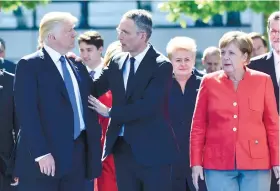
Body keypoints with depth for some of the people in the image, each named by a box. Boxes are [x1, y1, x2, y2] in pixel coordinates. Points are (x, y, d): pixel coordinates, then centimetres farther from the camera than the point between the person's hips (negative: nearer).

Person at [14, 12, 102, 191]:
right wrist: (41, 153, -21)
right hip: (45, 156, -6)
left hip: (78, 154, 6)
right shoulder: (30, 65, -5)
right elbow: (27, 113, -13)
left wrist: (94, 148, 8)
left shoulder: (78, 68, 16)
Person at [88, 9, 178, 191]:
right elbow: (93, 90, 12)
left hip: (152, 150, -6)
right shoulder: (117, 62, 9)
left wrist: (110, 112, -14)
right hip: (122, 147, 6)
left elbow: (148, 106, -20)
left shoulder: (161, 66, -11)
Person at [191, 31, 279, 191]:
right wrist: (196, 162, 2)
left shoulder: (263, 81, 4)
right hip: (218, 165, 0)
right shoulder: (210, 82, 5)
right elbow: (198, 125, 6)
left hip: (256, 164, 0)